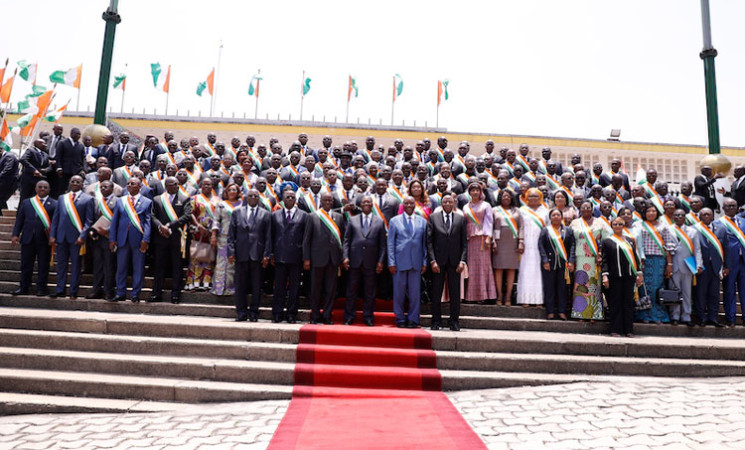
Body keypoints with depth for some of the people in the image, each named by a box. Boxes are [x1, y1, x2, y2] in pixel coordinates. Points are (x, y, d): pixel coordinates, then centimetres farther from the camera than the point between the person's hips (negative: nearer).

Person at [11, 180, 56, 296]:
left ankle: (41, 289, 12)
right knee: (26, 265, 9)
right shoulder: (26, 202, 13)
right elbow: (19, 219, 12)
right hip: (28, 238, 3)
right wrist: (15, 234, 2)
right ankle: (24, 288, 19)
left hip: (44, 240, -3)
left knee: (43, 266, 3)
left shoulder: (54, 204, 2)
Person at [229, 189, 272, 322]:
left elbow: (268, 236, 4)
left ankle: (253, 313, 12)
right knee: (240, 285, 5)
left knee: (256, 286, 3)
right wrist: (231, 252, -2)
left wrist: (266, 255, -4)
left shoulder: (265, 214, 7)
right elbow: (231, 234, 8)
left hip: (257, 255, -1)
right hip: (241, 254, 1)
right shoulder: (237, 212, 11)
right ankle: (241, 312, 14)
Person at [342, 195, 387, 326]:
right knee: (352, 291, 6)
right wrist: (345, 257, -3)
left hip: (371, 262, 0)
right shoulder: (352, 220, 10)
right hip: (355, 261, 0)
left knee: (370, 292, 6)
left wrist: (380, 261, -1)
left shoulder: (379, 222, 9)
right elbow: (346, 240, 7)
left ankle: (368, 317, 17)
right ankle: (349, 317, 16)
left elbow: (382, 244, 7)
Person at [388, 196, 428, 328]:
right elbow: (390, 243, 5)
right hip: (400, 261, -1)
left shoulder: (422, 221, 11)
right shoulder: (394, 221, 7)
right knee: (398, 292, 3)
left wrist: (424, 262, 4)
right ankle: (400, 319, 16)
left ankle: (413, 319, 14)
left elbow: (425, 243, 11)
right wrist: (391, 262, -3)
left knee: (415, 292, 3)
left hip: (416, 262, 1)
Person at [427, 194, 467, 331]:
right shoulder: (433, 217, 5)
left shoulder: (460, 219, 8)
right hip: (438, 260, -1)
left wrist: (462, 261, -5)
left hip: (454, 261, 1)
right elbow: (429, 241, 1)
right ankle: (436, 321, 14)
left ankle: (454, 321, 13)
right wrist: (432, 260, -8)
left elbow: (464, 242, 6)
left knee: (455, 293, 4)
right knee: (436, 293, 4)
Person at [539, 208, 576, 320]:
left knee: (563, 287, 2)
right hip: (549, 263, -1)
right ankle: (550, 311, 8)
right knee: (549, 287, 1)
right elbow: (541, 246, 0)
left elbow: (572, 246, 4)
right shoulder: (545, 230, 7)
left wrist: (571, 261, -7)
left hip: (564, 263, 1)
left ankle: (562, 311, 10)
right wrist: (545, 261, -10)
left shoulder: (568, 230, 10)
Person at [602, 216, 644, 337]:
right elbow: (604, 260, -1)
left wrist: (639, 274, 7)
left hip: (629, 277, 4)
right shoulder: (607, 241, 5)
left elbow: (636, 257, 15)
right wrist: (605, 275, -11)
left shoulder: (630, 241, 16)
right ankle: (615, 330, 5)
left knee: (628, 303, 6)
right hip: (614, 277, -3)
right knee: (615, 303, 0)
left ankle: (628, 330, 12)